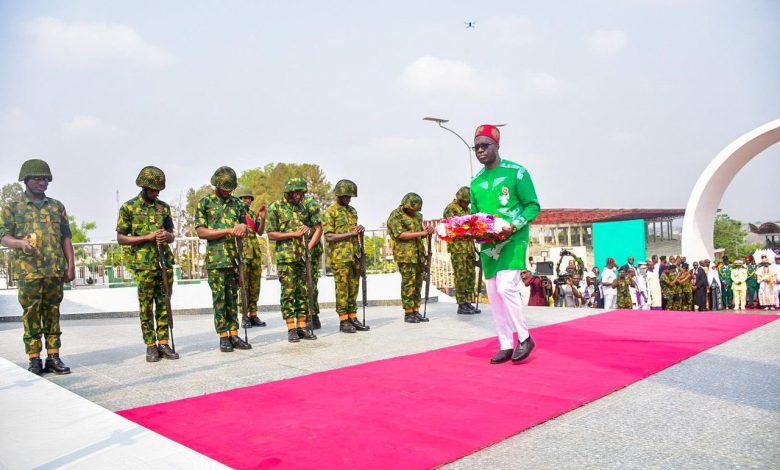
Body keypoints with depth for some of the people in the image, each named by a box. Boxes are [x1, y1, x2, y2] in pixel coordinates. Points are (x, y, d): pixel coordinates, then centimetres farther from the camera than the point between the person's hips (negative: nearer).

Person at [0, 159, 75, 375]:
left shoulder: (57, 206, 14)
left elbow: (66, 238, 13)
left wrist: (71, 265, 5)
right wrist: (21, 243, -22)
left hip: (55, 270, 3)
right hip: (28, 271, -2)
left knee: (52, 314, 6)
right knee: (31, 315, 0)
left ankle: (53, 357, 11)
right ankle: (34, 360, 6)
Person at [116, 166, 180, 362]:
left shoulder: (164, 207, 10)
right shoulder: (129, 207, -1)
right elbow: (121, 238, -2)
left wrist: (167, 236, -9)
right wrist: (148, 237, -12)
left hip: (165, 262, 4)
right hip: (143, 264, -3)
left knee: (164, 305, 5)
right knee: (146, 307, 2)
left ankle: (163, 343, 11)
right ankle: (151, 346, 10)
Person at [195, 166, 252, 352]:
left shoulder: (237, 203, 13)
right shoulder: (204, 203, 1)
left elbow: (244, 230, 18)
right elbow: (201, 232, -7)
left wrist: (242, 227, -7)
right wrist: (228, 231, -13)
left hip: (235, 257, 4)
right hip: (216, 258, -4)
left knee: (232, 298, 7)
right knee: (219, 298, -1)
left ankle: (234, 335, 11)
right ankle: (223, 337, 6)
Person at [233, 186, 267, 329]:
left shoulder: (252, 214, 17)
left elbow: (260, 232, 12)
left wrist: (263, 218, -3)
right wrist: (255, 216, -20)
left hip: (255, 252, 6)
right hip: (242, 251, -6)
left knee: (255, 284, 6)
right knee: (243, 285, -6)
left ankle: (253, 315, 11)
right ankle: (244, 317, -3)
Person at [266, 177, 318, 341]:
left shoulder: (301, 207, 16)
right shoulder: (275, 207, -2)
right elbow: (271, 234, -7)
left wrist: (306, 229, 4)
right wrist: (294, 234, -12)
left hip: (303, 257, 6)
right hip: (286, 258, -6)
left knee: (303, 292, 6)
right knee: (288, 293, -3)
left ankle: (302, 327, 12)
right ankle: (291, 329, 2)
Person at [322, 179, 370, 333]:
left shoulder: (352, 210, 17)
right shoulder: (329, 212, -5)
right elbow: (329, 237, -13)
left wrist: (360, 230, 3)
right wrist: (351, 234, -15)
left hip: (354, 256, 7)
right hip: (339, 257, -6)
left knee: (353, 288, 8)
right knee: (342, 289, -3)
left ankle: (352, 318, 15)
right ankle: (343, 321, 3)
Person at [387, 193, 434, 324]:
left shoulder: (417, 215, 18)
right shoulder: (395, 216, -6)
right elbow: (400, 235, -17)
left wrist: (427, 231, 3)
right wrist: (420, 233, -18)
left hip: (419, 254, 7)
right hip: (405, 255, -7)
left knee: (418, 283, 8)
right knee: (408, 283, -6)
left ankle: (416, 311, 15)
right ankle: (408, 313, 1)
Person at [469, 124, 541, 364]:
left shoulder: (516, 172, -5)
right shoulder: (476, 181, 12)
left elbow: (533, 206, -5)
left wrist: (514, 226, -21)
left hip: (513, 240, -6)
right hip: (487, 244, 6)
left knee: (506, 287, -19)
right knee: (494, 294, 6)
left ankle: (525, 338, 1)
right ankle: (506, 346, 16)